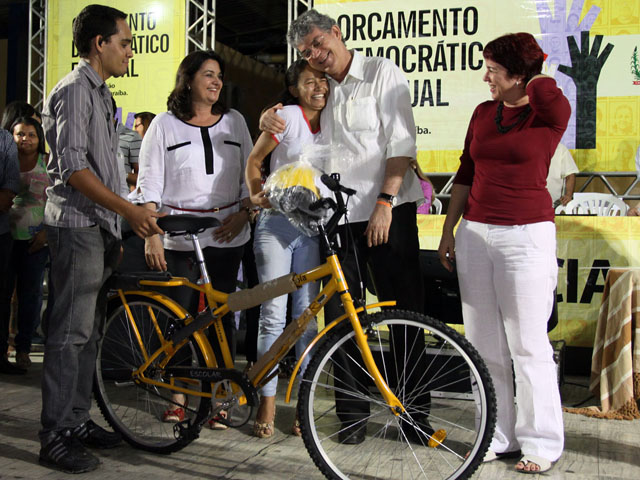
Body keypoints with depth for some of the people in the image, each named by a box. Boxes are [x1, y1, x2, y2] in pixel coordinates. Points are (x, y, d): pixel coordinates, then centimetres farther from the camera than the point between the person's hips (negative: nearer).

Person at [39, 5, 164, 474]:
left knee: (89, 330, 12)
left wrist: (115, 232, 22)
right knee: (71, 331, -7)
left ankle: (78, 420, 22)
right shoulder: (75, 90, -10)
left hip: (99, 228, 10)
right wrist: (130, 210, -23)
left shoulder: (100, 93, 20)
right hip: (77, 227, -10)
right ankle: (55, 436, 1)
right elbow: (73, 168, -19)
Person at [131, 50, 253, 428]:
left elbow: (251, 175, 12)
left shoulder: (234, 121, 11)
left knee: (222, 314, 3)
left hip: (226, 235, 2)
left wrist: (243, 213, -4)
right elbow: (149, 185, 0)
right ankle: (179, 394, 17)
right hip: (179, 237, -2)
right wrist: (151, 235, -8)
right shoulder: (165, 125, 4)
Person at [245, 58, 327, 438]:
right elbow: (254, 160, 2)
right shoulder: (288, 115, -4)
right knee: (273, 315, -3)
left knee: (306, 315, 4)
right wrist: (257, 194, -12)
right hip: (277, 223, -4)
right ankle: (267, 403, 8)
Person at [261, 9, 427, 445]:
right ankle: (353, 413, 15)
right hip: (338, 215, 5)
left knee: (405, 312, 1)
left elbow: (400, 142, -6)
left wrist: (384, 204, -15)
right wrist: (268, 119, 1)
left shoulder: (383, 73, 2)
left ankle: (415, 412, 13)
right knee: (341, 317, 4)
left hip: (387, 212, -4)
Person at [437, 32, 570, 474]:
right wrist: (448, 231, 15)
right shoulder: (483, 113, 11)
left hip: (526, 236, -5)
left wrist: (535, 73, -2)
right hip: (475, 234, 6)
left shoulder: (549, 114, -4)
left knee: (528, 345, 0)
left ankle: (540, 443, 15)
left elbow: (545, 92, -26)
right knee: (483, 344, 9)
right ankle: (497, 437, 22)